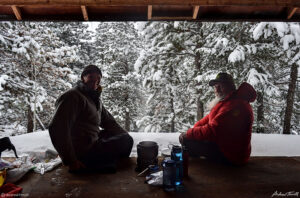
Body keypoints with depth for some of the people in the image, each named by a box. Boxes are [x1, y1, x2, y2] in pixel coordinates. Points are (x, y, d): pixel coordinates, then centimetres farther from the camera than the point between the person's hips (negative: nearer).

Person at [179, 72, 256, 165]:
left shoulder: (235, 106, -26)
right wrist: (194, 128, 1)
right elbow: (210, 118, 15)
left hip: (230, 156, -11)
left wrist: (188, 134, -18)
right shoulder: (226, 101, 11)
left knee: (186, 140, -16)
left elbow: (212, 130, -29)